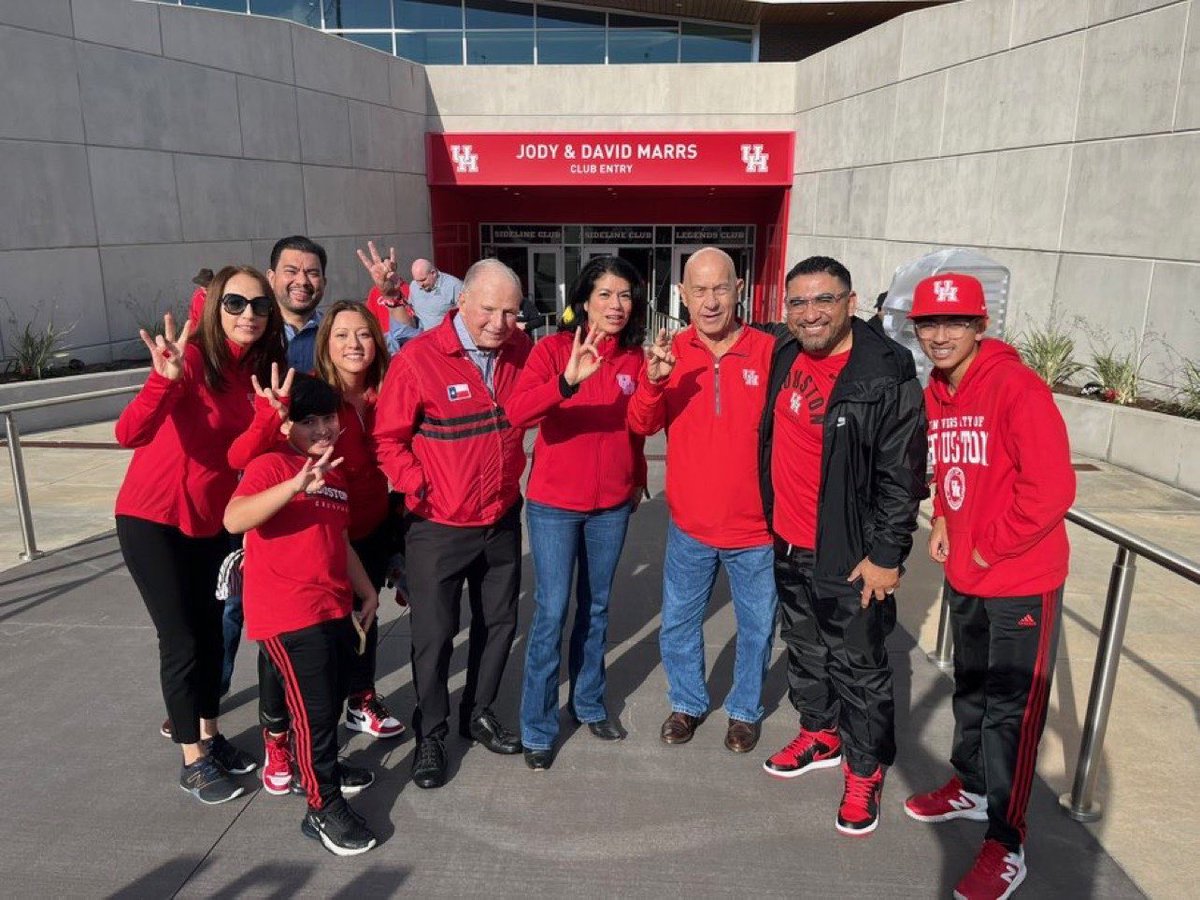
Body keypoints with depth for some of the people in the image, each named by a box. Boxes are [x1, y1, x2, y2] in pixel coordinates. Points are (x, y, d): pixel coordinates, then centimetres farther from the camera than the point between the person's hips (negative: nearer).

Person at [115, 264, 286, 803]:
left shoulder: (260, 368, -2)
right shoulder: (193, 357, -22)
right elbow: (129, 434, -35)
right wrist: (166, 379, -52)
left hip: (211, 520, 6)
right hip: (153, 519, -6)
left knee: (210, 631, 15)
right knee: (182, 640, 1)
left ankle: (209, 736, 33)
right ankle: (193, 762, 19)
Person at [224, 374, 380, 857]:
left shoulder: (334, 474, 14)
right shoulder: (270, 465, -11)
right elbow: (234, 519, -29)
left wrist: (367, 591, 23)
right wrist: (296, 485, -40)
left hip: (335, 609, 8)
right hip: (289, 615, -8)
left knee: (334, 698, 20)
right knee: (314, 707, -4)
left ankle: (323, 766, 43)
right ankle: (323, 808, 10)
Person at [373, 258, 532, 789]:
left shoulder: (520, 350, -3)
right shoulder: (418, 359, -17)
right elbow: (388, 438, -11)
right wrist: (417, 485, -20)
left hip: (503, 520, 5)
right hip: (438, 527, -5)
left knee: (499, 623, 18)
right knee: (434, 634, 8)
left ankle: (478, 714, 39)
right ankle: (430, 734, 29)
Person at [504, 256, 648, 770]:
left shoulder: (635, 359, 0)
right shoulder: (553, 350, -12)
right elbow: (516, 413, -28)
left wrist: (637, 481, 12)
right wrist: (568, 382, -42)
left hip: (612, 506, 4)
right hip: (554, 503, -4)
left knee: (596, 608, 18)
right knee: (551, 613, 2)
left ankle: (589, 703, 38)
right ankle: (537, 729, 19)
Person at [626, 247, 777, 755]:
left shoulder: (768, 351, -11)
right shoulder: (671, 352, -5)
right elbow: (640, 426, -11)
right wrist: (653, 382, -31)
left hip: (755, 527, -1)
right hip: (689, 526, 2)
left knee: (757, 627, 16)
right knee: (678, 622, 18)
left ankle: (745, 710, 40)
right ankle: (688, 703, 42)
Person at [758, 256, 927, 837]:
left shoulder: (887, 375, -19)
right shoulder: (785, 354, 3)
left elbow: (901, 475, -17)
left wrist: (886, 555, -17)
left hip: (849, 557, -7)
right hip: (788, 547, 7)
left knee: (857, 666, 8)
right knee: (803, 647, 22)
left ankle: (865, 770, 29)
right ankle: (821, 734, 44)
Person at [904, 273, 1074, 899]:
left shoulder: (1017, 388, -20)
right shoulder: (935, 394, 3)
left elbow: (1051, 488, -24)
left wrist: (990, 546, -16)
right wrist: (942, 522, 4)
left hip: (1021, 582, -7)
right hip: (963, 576, 7)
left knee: (1011, 709, 4)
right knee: (971, 688, 22)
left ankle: (1006, 846, 19)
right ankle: (971, 787, 43)